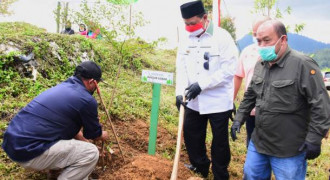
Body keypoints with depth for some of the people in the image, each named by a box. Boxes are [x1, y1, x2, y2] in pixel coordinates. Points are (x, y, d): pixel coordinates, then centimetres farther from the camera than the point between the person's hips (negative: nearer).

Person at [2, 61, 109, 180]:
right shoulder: (87, 100, -13)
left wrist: (84, 140, 39)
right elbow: (93, 133, 7)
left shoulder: (63, 86, 13)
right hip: (29, 152, -9)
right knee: (91, 153, -7)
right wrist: (102, 135, 29)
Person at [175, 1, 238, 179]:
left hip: (218, 102, -5)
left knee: (219, 141, 10)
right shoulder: (186, 40, 4)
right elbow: (181, 69, 1)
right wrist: (180, 92, -13)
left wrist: (201, 85, -22)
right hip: (193, 101, 6)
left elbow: (228, 70, -18)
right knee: (191, 137, 17)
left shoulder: (222, 37, -12)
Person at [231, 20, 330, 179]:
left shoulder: (303, 65, -17)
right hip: (258, 142, 7)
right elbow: (250, 96, 17)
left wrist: (314, 139, -18)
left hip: (288, 150, -6)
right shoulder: (260, 65, 6)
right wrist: (239, 119, 12)